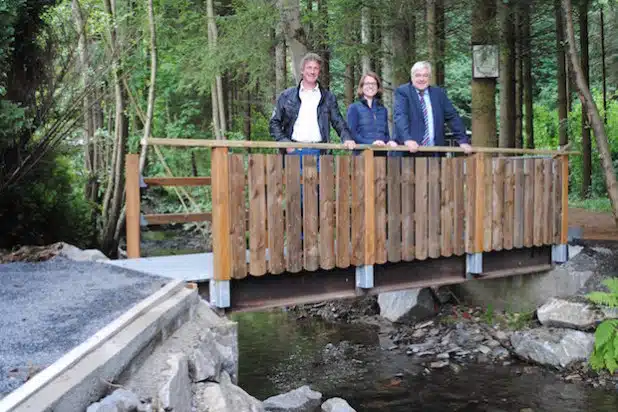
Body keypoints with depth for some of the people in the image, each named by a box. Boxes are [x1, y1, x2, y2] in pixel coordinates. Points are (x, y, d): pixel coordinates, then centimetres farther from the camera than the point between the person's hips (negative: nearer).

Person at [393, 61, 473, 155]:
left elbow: (453, 117, 12)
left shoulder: (439, 93, 13)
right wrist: (407, 139, -29)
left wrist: (463, 141, 1)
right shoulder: (402, 91, 1)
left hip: (435, 151, 3)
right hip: (410, 150, -3)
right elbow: (400, 116, -13)